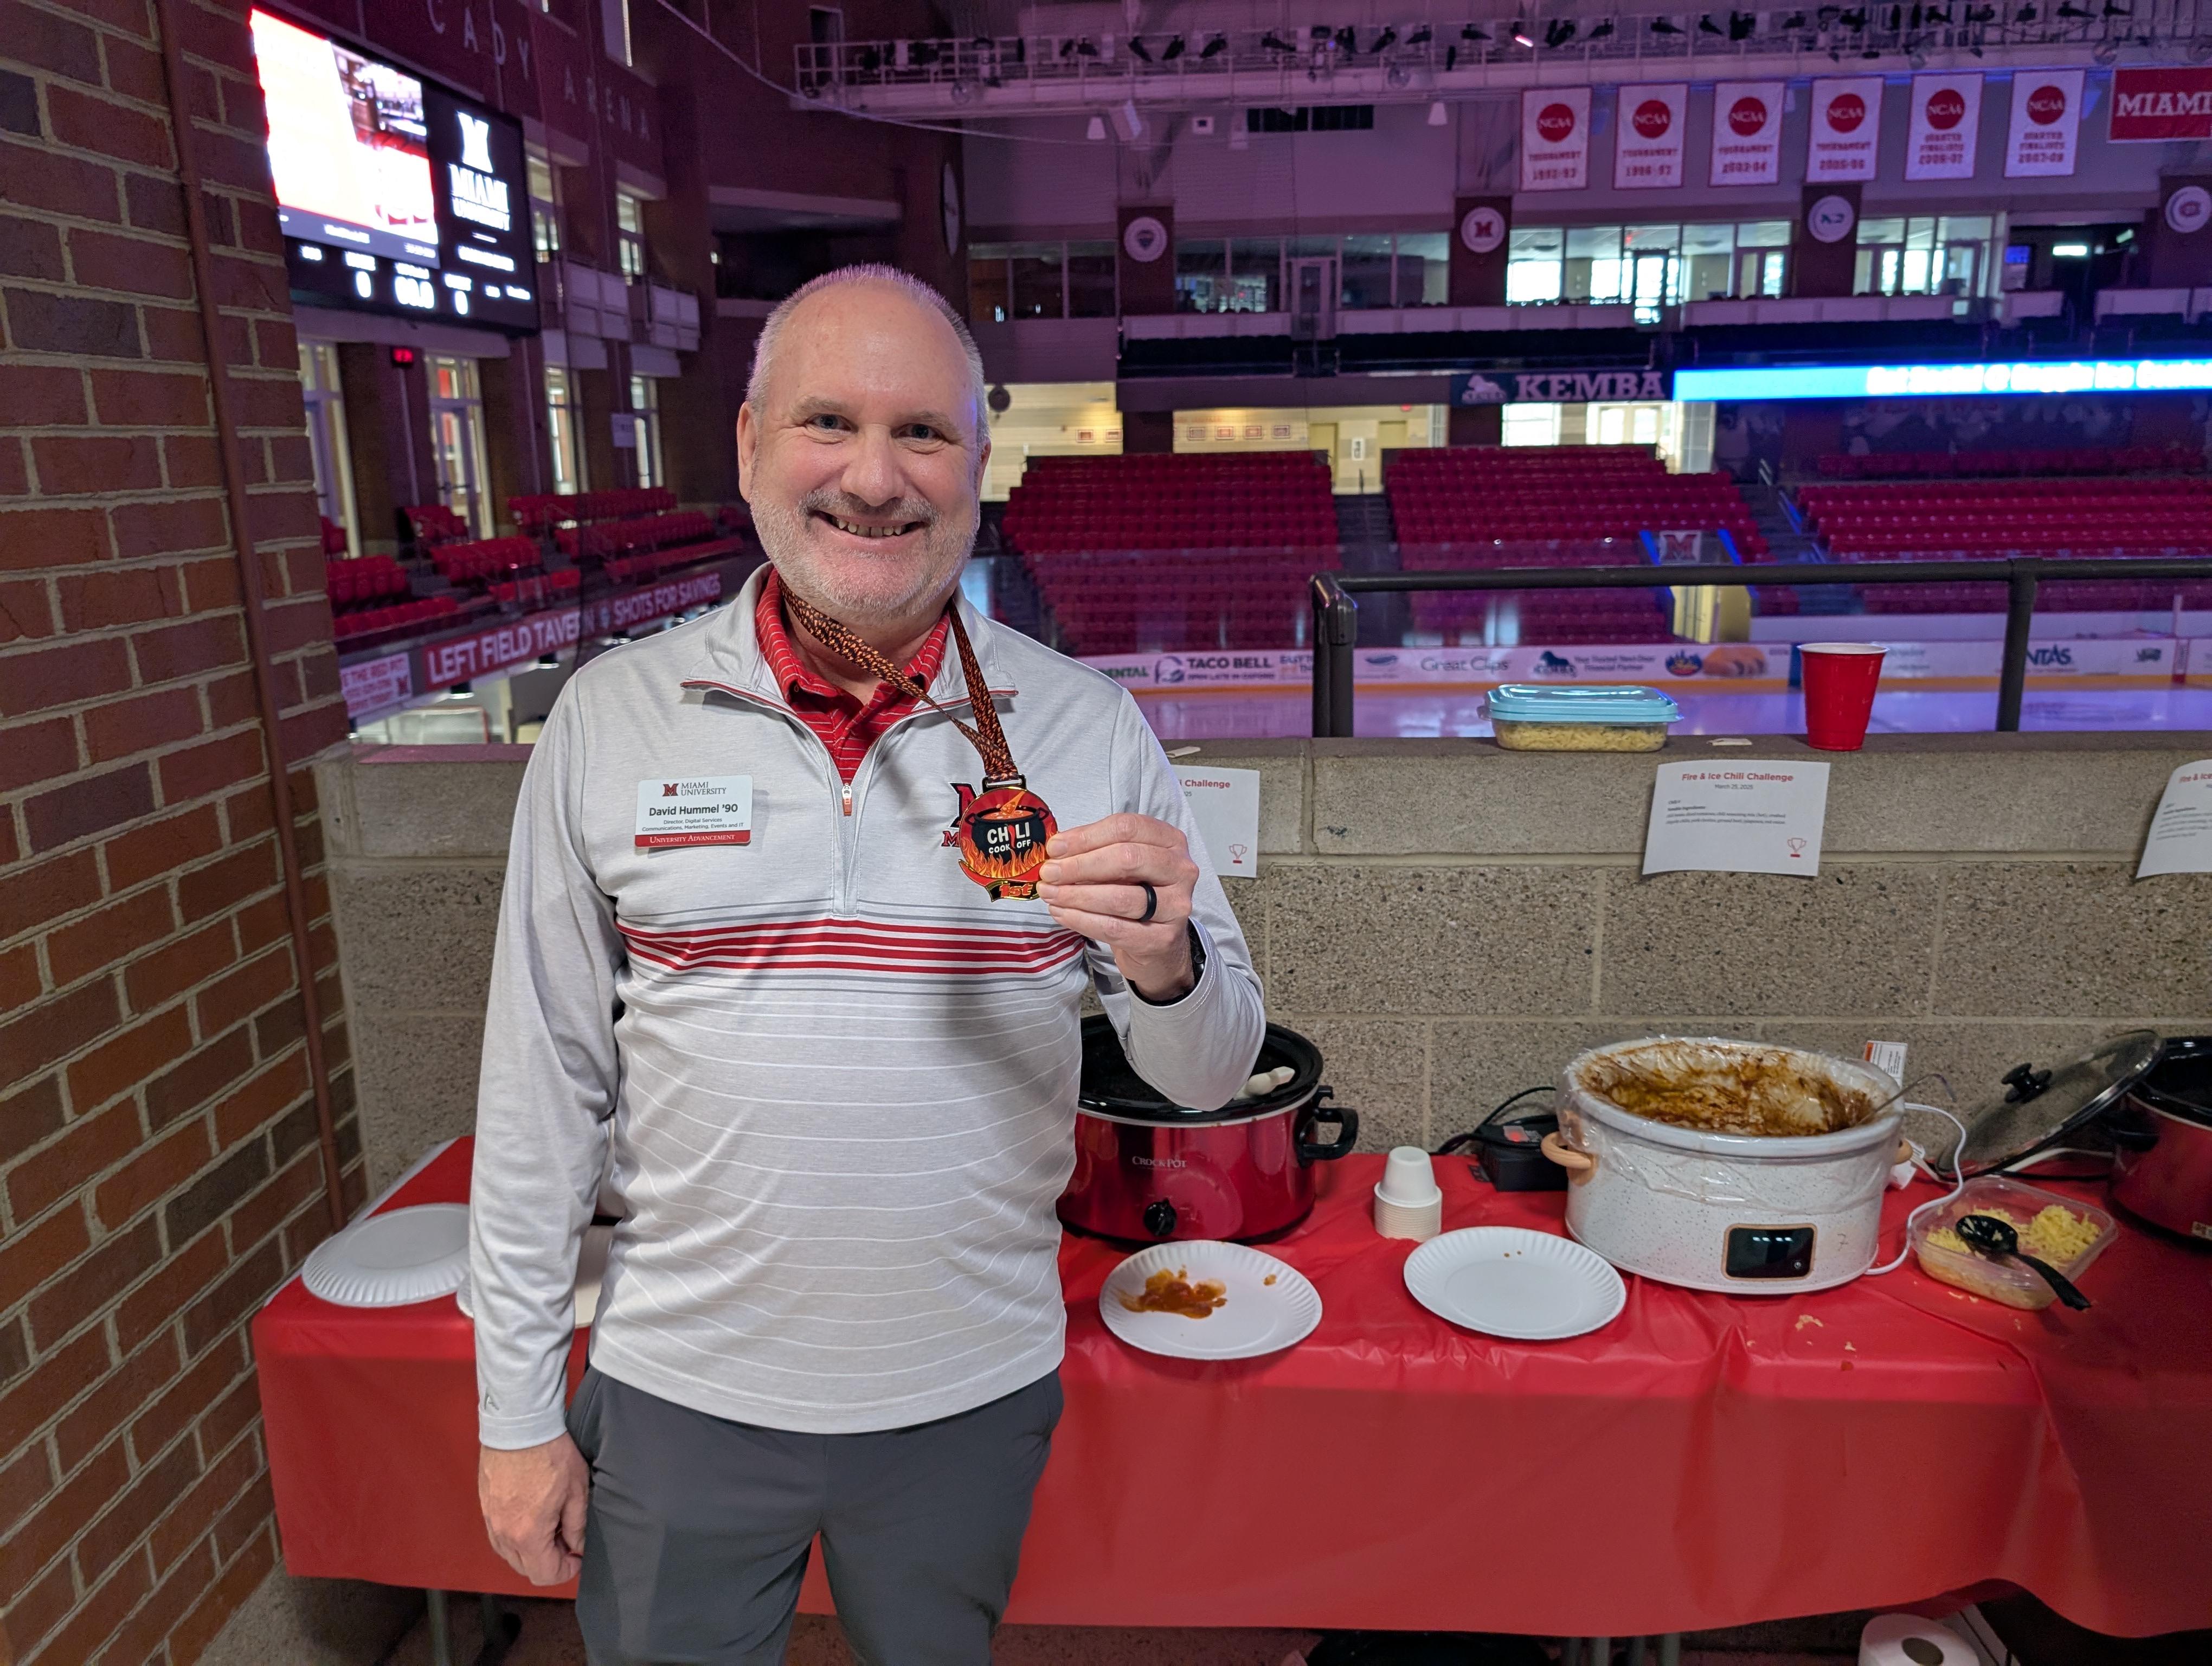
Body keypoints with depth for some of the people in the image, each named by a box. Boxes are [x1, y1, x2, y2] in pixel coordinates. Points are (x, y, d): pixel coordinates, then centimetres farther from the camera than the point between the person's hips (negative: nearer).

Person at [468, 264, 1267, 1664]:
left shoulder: (1085, 727, -9)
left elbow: (1214, 1078, -5)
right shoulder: (611, 719, -8)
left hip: (972, 1393, 1)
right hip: (678, 1392, 0)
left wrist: (1163, 962, -27)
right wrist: (517, 1410, 1)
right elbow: (545, 1085, -2)